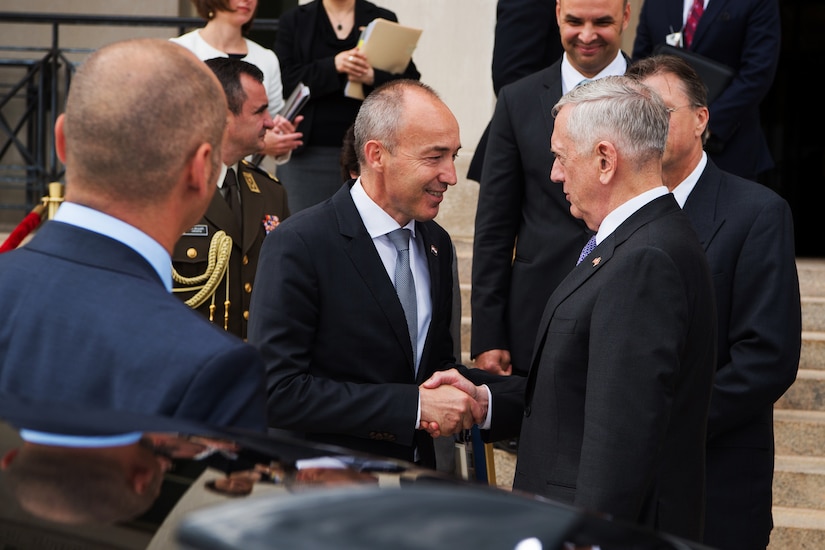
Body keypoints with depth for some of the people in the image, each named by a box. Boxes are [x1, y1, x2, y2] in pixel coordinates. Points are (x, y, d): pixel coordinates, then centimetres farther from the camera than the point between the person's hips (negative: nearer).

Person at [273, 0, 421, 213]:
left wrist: (373, 77, -17)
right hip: (308, 153, 0)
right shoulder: (294, 20, 9)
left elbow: (410, 82, 3)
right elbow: (285, 82, -4)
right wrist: (333, 66, -18)